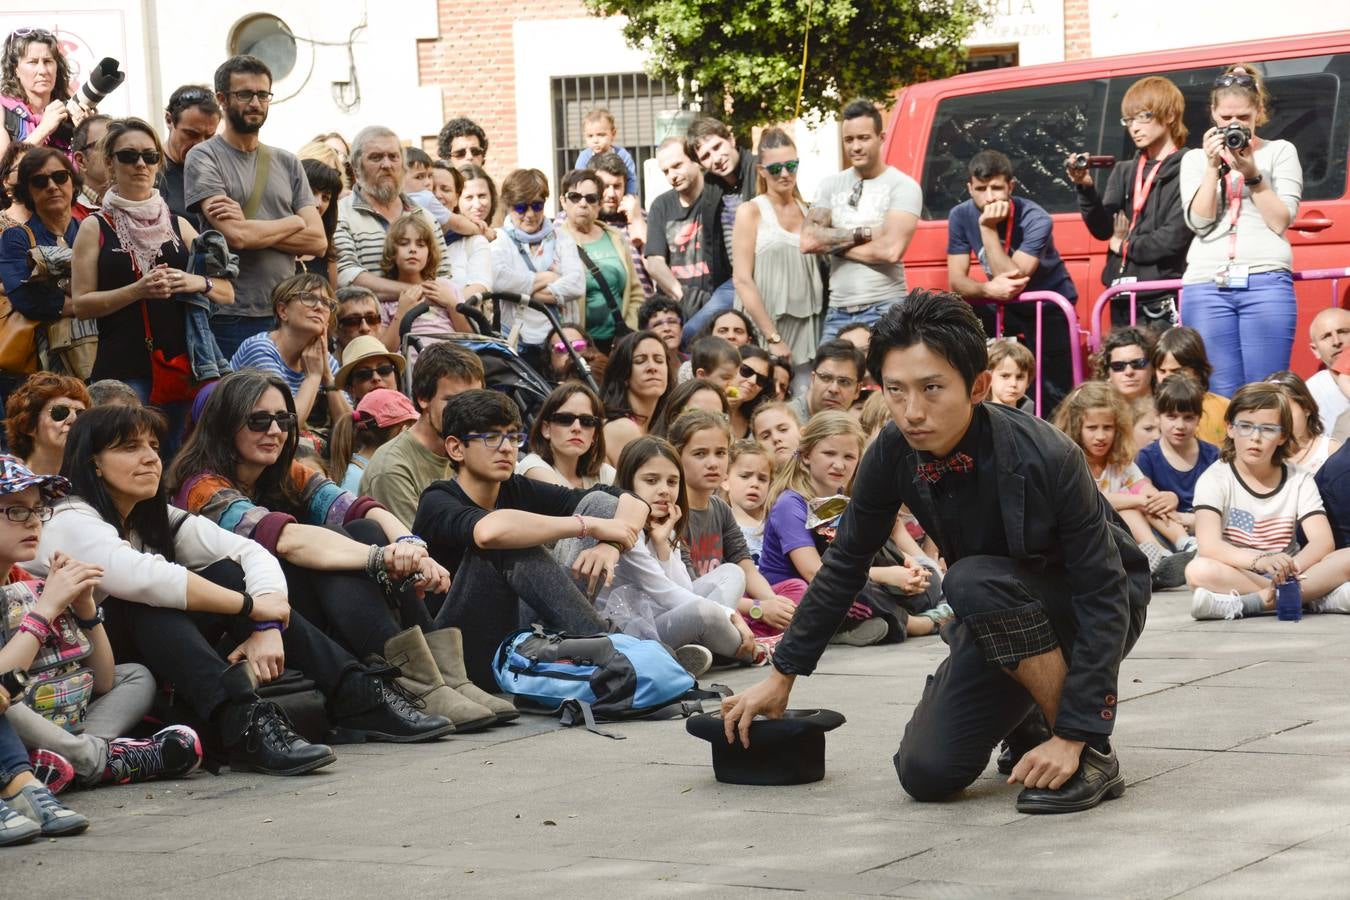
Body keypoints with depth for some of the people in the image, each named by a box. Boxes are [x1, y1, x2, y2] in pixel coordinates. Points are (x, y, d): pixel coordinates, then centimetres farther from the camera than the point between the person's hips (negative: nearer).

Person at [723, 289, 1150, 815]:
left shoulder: (1045, 458, -32)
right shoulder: (894, 454, -17)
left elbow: (1103, 596, -28)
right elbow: (846, 563, -1)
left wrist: (1073, 736, -32)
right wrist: (781, 676, 4)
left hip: (1084, 610, -5)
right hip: (1003, 617, 5)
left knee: (974, 581, -34)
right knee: (928, 773, -13)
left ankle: (1093, 757, -21)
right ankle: (1028, 712, 18)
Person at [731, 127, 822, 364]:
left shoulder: (808, 211, 13)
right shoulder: (751, 212, -1)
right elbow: (742, 280, -8)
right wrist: (773, 338, -12)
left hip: (807, 327, 4)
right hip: (766, 327, -4)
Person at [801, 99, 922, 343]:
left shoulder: (903, 186, -4)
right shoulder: (831, 186, 11)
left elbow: (891, 250, -17)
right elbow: (808, 241, -2)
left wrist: (834, 244, -5)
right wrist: (863, 233, -9)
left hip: (883, 310, -5)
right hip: (838, 312, 5)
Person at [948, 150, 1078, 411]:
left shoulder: (1034, 219, -24)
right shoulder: (961, 216, -11)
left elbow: (1013, 281, -31)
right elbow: (956, 280, -12)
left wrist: (988, 228, -34)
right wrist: (988, 289, -34)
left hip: (1049, 310, -4)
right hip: (1002, 307, 4)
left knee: (1053, 396, -13)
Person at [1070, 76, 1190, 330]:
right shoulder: (1124, 172, 18)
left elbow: (1174, 238, -13)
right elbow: (1102, 229, 8)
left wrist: (1125, 246, 1)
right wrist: (1086, 188, -8)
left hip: (1164, 301, -7)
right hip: (1123, 299, 7)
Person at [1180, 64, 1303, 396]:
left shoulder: (1280, 152, 10)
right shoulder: (1194, 160, 16)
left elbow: (1281, 221, 1)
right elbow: (1199, 222, 4)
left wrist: (1252, 174, -8)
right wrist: (1213, 167, -3)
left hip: (1266, 281, -2)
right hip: (1207, 284, 2)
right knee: (1221, 396, -3)